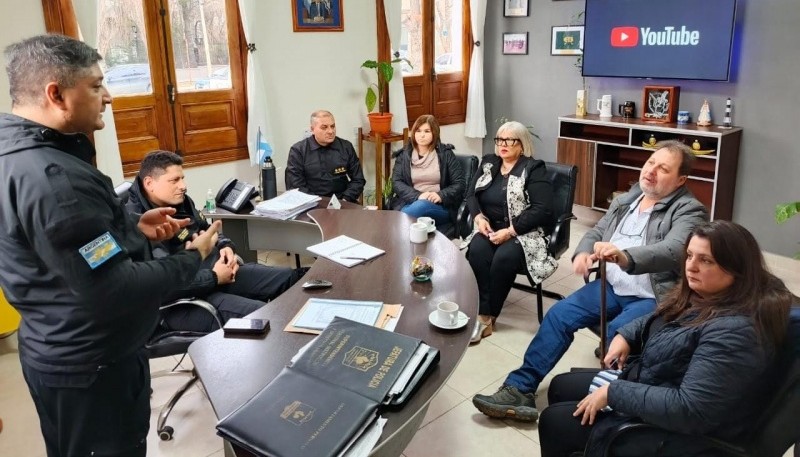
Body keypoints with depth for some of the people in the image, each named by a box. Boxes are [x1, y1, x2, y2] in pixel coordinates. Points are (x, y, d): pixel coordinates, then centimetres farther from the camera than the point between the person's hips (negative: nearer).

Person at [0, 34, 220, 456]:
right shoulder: (50, 176, -31)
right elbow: (114, 293, -31)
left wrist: (131, 228, 5)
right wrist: (193, 258, -18)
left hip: (63, 351, 10)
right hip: (90, 364, -10)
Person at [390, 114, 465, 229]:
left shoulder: (445, 153, 7)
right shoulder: (403, 155, 11)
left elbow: (460, 183, 3)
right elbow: (396, 183, 1)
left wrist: (441, 195, -16)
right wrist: (418, 196, -16)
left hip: (440, 206, 0)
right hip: (409, 203, 1)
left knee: (421, 206, -35)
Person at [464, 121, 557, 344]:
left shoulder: (534, 169, -5)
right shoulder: (488, 163, 12)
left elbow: (542, 209, -14)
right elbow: (471, 194, 11)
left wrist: (510, 231, -20)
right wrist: (479, 217, -10)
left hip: (523, 232, -4)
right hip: (490, 227, 4)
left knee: (504, 257, -34)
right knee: (477, 250, -29)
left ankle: (488, 316, -16)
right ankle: (483, 315, -26)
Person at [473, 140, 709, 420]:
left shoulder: (689, 211, -9)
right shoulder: (625, 200, 13)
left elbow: (673, 251, -27)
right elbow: (596, 233, 18)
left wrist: (624, 256, -46)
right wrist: (583, 253, -7)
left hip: (654, 298, -6)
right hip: (612, 287, 6)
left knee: (616, 335, -32)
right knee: (558, 315, -10)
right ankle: (519, 388, -9)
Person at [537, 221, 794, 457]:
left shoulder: (735, 331, -31)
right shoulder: (700, 295, 0)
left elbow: (689, 409, -34)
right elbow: (658, 320, 21)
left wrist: (613, 392, -26)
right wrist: (625, 336, 1)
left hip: (680, 431, -10)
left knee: (554, 422, -7)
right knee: (560, 387, 16)